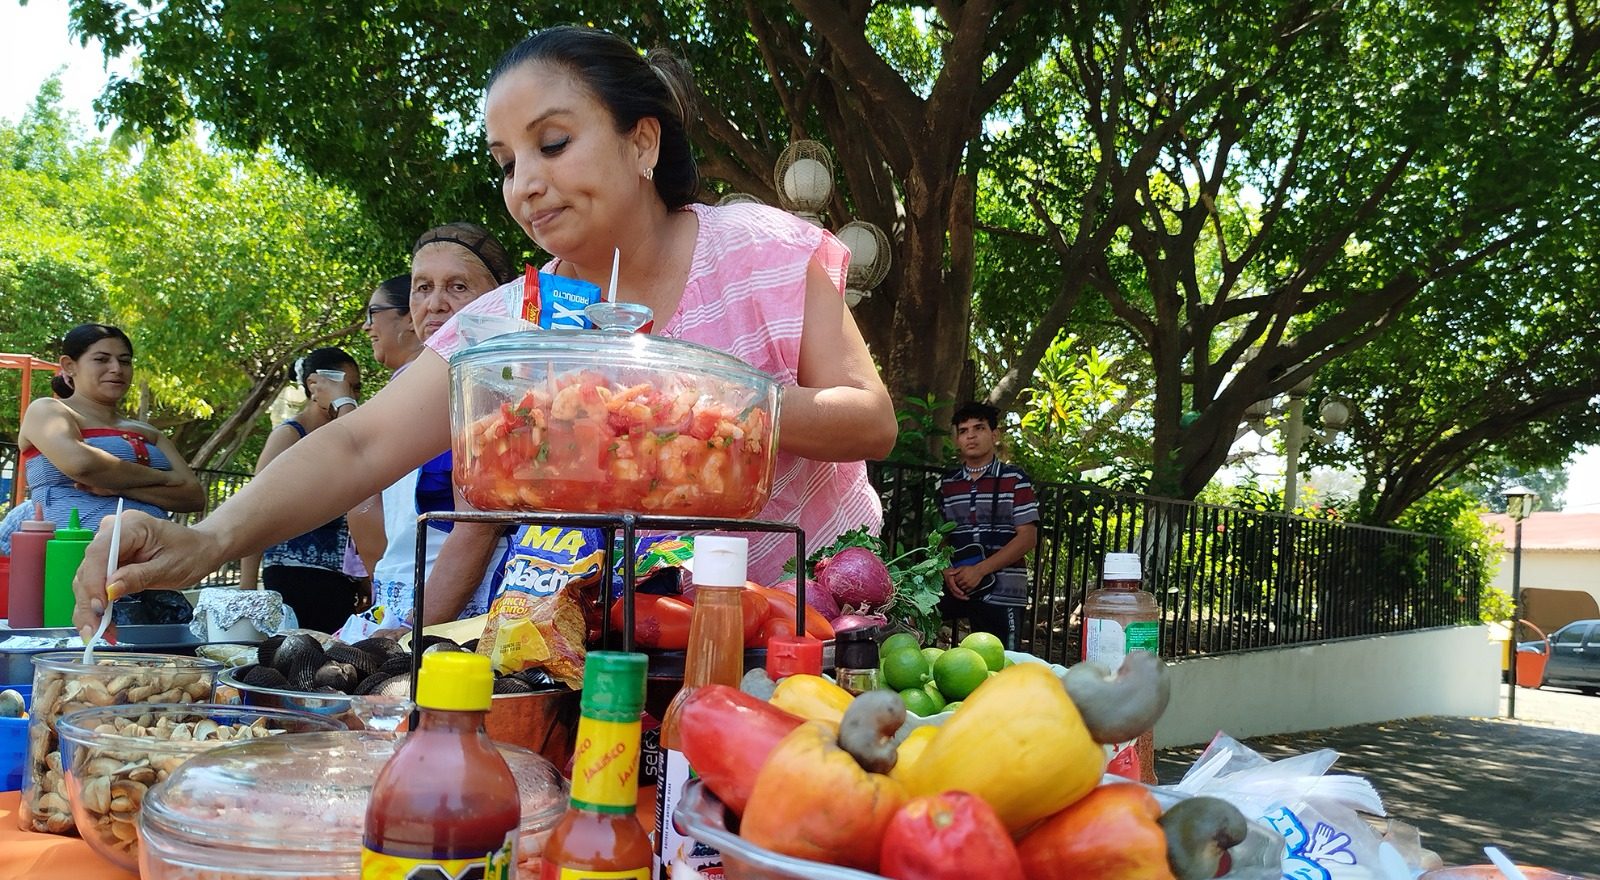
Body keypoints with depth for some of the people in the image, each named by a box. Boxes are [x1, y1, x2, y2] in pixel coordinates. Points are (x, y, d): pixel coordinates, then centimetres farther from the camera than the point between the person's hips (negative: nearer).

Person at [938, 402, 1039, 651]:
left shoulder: (1015, 480, 0)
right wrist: (947, 572, -5)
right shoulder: (947, 484, 12)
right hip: (957, 588, 3)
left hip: (1002, 593, -3)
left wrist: (980, 570, -13)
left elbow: (1027, 538, -5)